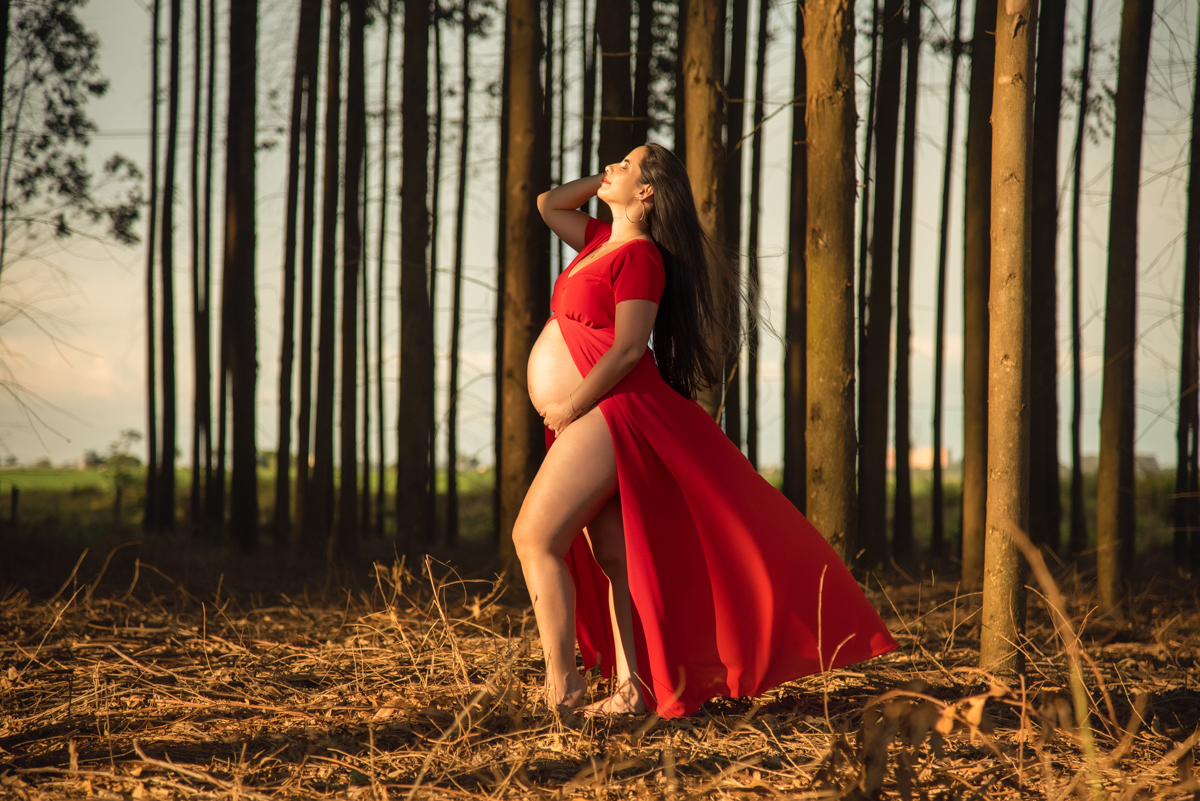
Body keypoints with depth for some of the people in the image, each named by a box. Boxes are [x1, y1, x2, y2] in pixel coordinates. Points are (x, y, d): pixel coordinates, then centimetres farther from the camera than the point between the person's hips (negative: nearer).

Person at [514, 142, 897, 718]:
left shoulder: (640, 256, -12)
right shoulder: (602, 240, 15)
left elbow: (628, 349, -18)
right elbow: (548, 204, 29)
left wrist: (571, 407, -15)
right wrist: (606, 181, 17)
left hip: (612, 412, -9)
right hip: (589, 419, 9)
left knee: (534, 536, -13)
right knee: (611, 557, 6)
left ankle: (562, 687, -12)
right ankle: (631, 690, 7)